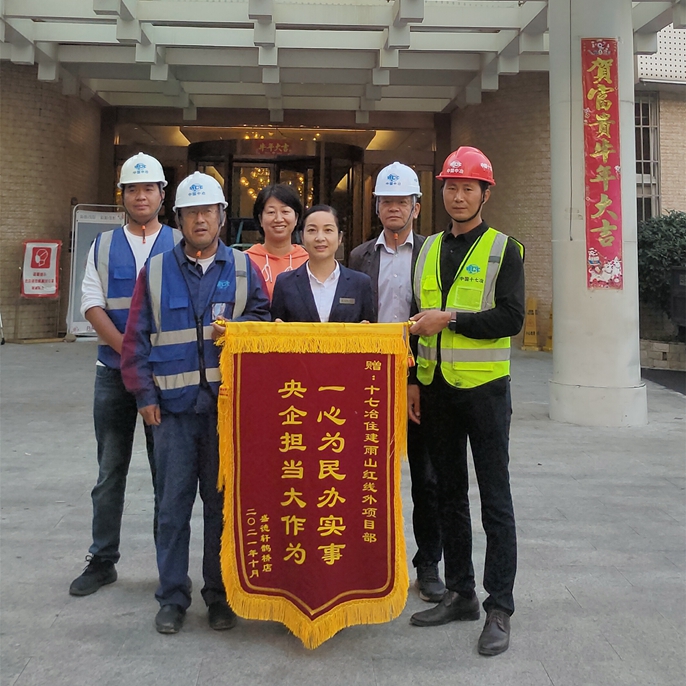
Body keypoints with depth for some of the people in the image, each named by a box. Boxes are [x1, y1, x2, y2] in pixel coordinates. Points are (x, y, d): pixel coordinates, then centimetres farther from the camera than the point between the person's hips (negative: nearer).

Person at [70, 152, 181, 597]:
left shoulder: (180, 245, 4)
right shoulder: (103, 247, 11)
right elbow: (92, 305, 2)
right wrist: (127, 349, -12)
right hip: (114, 373, 2)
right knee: (110, 472, 9)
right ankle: (102, 561, 22)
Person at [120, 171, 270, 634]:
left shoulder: (243, 269, 8)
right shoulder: (156, 271, 8)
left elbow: (265, 319, 8)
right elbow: (137, 338, 7)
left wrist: (237, 327, -12)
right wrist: (145, 394, 0)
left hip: (227, 405, 0)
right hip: (174, 406, 0)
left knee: (222, 502, 8)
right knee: (173, 504, 5)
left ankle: (220, 595, 22)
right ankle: (173, 597, 20)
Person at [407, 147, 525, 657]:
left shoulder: (503, 248, -2)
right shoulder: (430, 248, 12)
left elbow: (511, 318, -13)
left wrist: (450, 319, -17)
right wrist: (414, 380, 8)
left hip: (484, 386, -5)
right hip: (436, 388, 5)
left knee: (495, 497, 2)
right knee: (449, 494, 13)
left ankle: (500, 609, 13)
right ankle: (460, 593, 27)